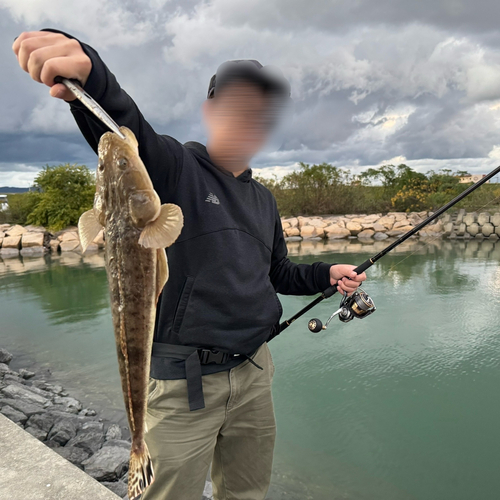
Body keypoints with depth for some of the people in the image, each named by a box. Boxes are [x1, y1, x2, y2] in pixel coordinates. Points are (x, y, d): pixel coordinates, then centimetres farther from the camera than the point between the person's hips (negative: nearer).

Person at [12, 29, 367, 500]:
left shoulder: (263, 199, 14)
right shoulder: (172, 166, -7)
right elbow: (121, 121, -28)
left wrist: (326, 274, 7)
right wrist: (85, 67, -47)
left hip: (253, 374, 7)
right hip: (183, 381, -6)